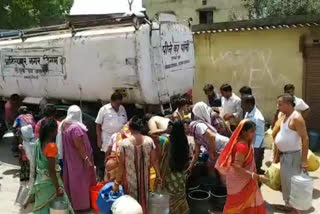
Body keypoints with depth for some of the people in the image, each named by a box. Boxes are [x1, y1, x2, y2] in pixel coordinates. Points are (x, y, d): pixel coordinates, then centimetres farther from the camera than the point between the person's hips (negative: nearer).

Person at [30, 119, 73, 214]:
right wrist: (58, 188, -18)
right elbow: (52, 170, -24)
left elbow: (36, 162, 9)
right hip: (49, 182, -8)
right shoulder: (51, 146, -24)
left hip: (40, 180, 8)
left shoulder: (38, 142, -1)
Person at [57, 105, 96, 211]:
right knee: (79, 181, 4)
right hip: (77, 159, -8)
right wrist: (86, 159, -17)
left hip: (68, 158, 8)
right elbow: (79, 146, -24)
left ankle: (71, 201, 32)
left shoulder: (64, 125, 2)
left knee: (71, 179, 19)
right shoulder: (75, 127, -25)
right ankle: (81, 204, 16)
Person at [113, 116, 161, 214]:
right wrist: (158, 175, 8)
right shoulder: (149, 141, -12)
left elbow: (121, 165, -15)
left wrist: (117, 182, -5)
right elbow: (154, 160, -5)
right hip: (144, 178, 3)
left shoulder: (124, 143, -19)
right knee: (143, 200, 24)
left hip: (130, 179, -2)